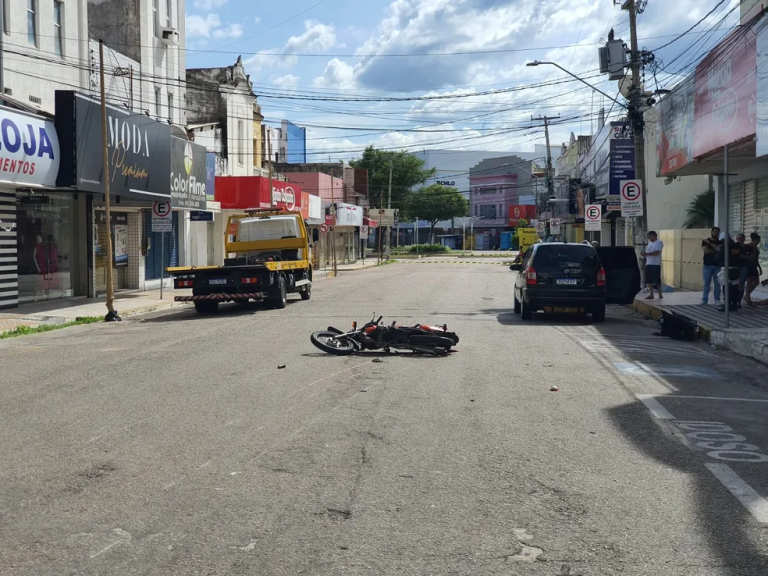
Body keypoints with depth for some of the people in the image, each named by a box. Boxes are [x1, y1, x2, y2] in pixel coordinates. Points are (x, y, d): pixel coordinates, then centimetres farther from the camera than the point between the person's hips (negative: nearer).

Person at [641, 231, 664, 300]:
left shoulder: (659, 242, -6)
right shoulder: (650, 243, 19)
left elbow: (656, 252, -17)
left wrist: (646, 254, -20)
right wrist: (644, 253, -4)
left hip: (655, 264, -7)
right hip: (648, 264, 7)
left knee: (657, 280, -5)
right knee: (649, 280, 4)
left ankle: (660, 294, 3)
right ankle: (651, 294, 9)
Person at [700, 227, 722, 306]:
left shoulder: (720, 242, 11)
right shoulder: (705, 241, 6)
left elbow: (720, 249, -9)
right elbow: (705, 250, -10)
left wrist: (710, 243, -11)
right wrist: (715, 251, -4)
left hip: (717, 265, 2)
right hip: (707, 265, -2)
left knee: (717, 283, -2)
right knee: (706, 283, -3)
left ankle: (717, 300, 1)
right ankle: (704, 300, -2)